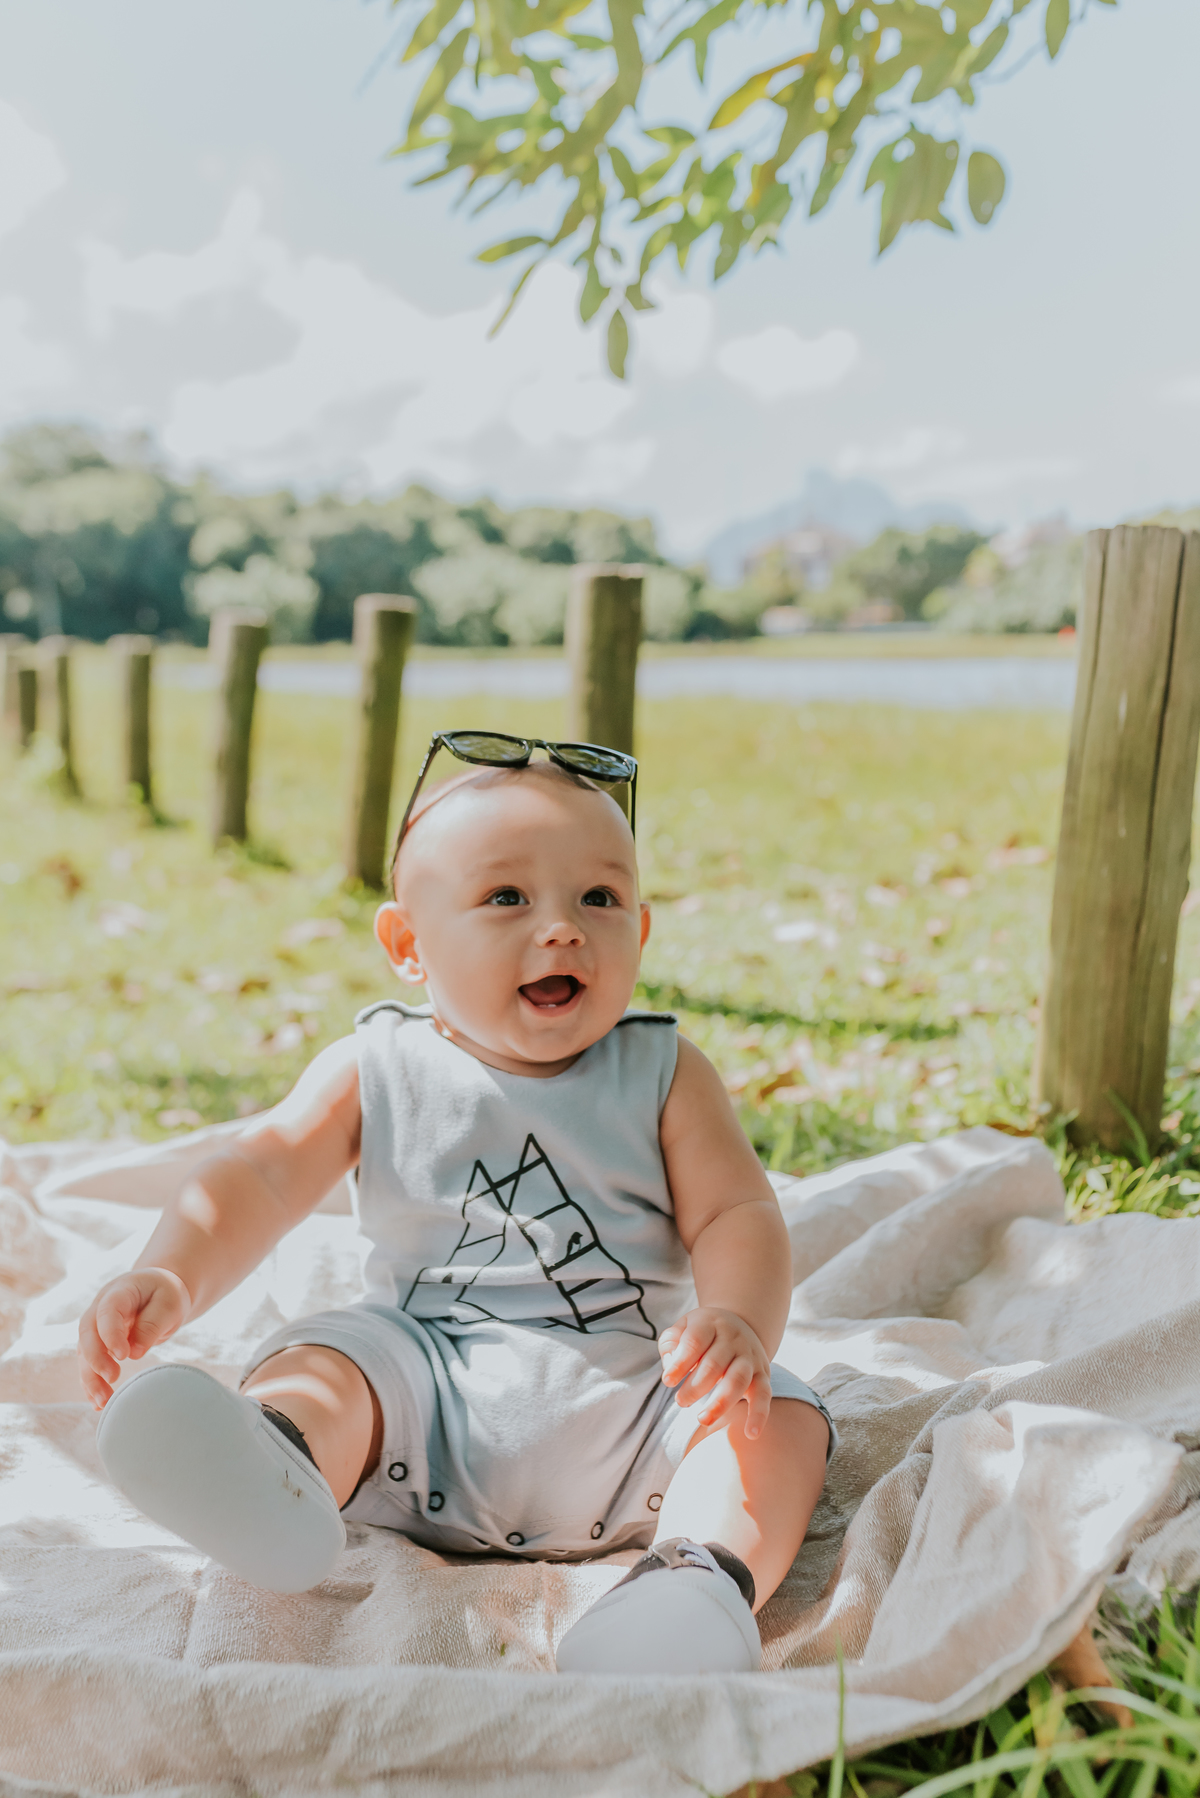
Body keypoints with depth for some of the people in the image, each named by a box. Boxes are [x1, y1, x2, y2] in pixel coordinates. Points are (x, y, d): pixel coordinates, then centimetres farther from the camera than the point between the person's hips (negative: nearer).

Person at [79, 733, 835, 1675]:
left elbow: (737, 1213, -3)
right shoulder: (376, 1071, 4)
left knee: (780, 1414, -22)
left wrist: (740, 1322, -26)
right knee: (315, 1362, -25)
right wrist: (170, 1278, -25)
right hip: (429, 1393, 0)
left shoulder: (665, 1074, 4)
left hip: (624, 1407, 0)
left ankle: (708, 1571, -44)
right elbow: (259, 1175, -4)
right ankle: (276, 1479, -54)